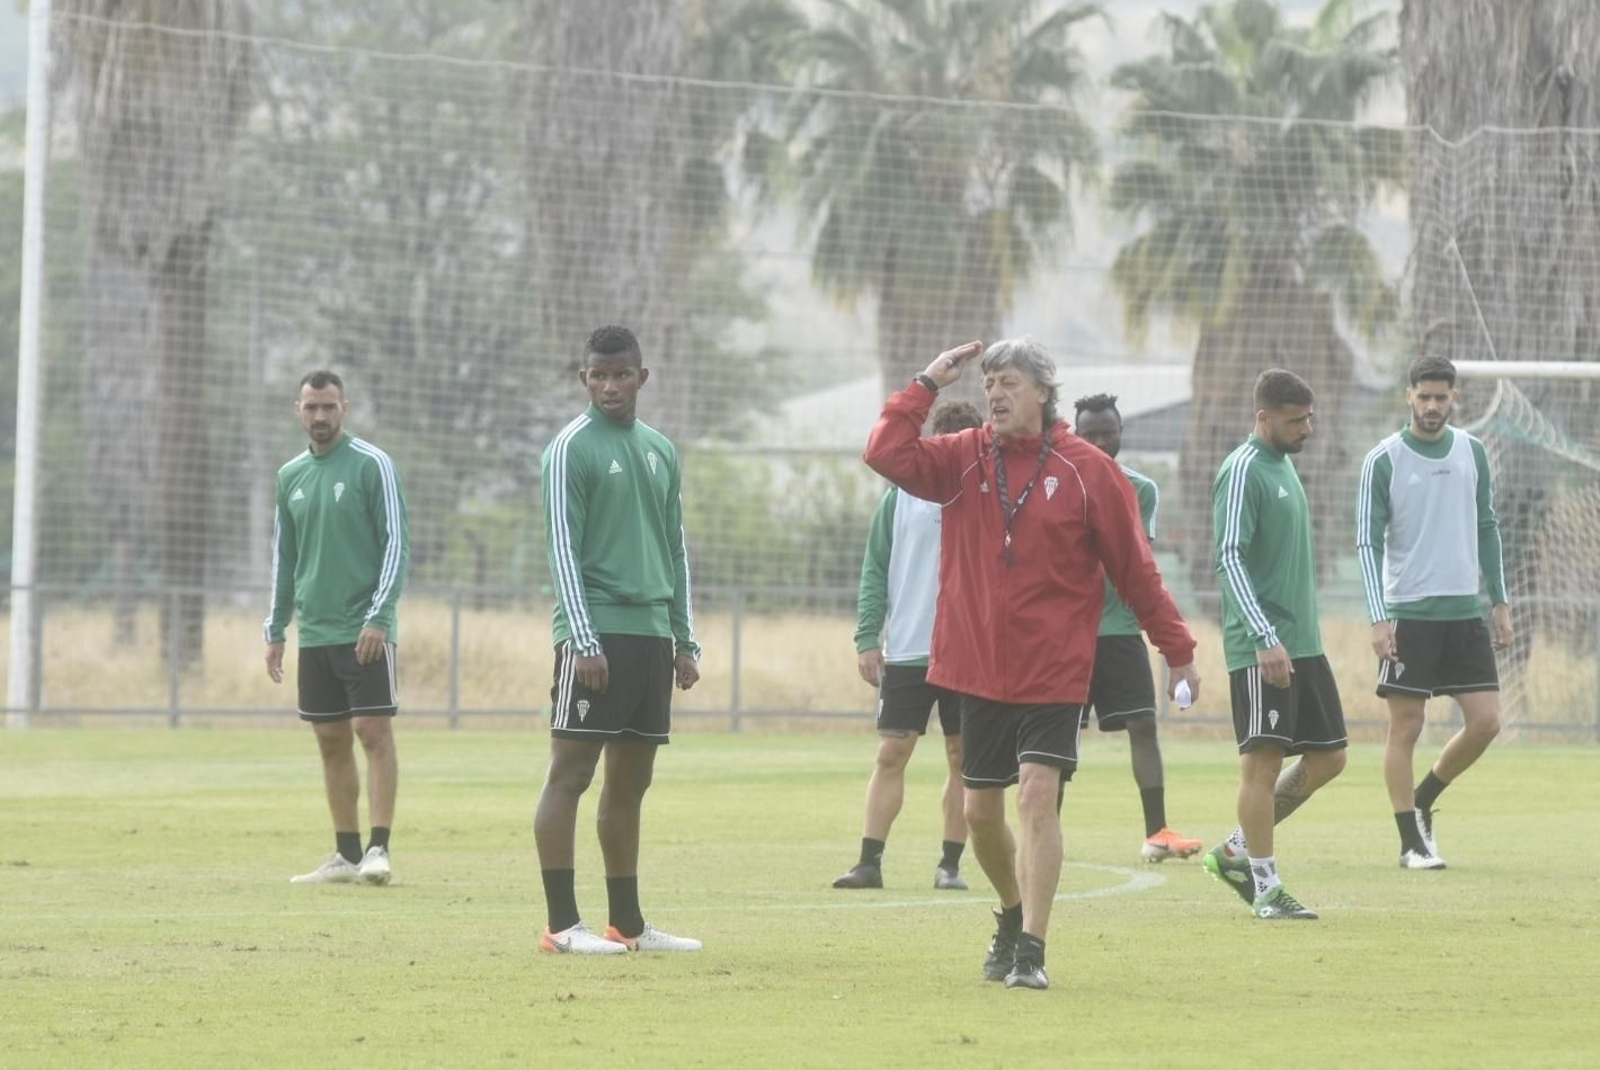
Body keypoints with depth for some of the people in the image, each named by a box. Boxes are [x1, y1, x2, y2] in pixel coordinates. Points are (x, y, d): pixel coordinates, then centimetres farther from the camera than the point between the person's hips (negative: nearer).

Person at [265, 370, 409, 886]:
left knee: (374, 732, -10)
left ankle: (378, 849, -11)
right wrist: (276, 630, 15)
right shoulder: (291, 475, 12)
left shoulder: (372, 464, -5)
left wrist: (378, 616, -16)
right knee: (332, 741, 7)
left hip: (364, 630, -6)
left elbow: (396, 544, -8)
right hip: (315, 632, 6)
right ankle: (346, 854, 12)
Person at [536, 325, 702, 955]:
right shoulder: (572, 449, -5)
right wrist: (584, 640, -17)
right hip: (597, 631, -7)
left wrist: (685, 640, 17)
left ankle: (627, 922, 14)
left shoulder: (661, 451, 16)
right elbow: (562, 549, -10)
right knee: (570, 772, -7)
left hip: (652, 634, 7)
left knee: (630, 780, 10)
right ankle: (562, 923, -8)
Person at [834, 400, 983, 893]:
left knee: (963, 758, 3)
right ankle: (870, 861, 1)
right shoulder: (903, 496, 4)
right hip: (906, 650, 1)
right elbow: (875, 570, 5)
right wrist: (867, 637, -2)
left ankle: (950, 864, 10)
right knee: (891, 753, 0)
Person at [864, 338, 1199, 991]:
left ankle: (1030, 952, -14)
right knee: (981, 809, 11)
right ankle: (1013, 917, 36)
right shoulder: (964, 460, 3)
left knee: (1038, 796, -16)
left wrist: (1178, 650, 1)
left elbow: (1135, 569, 0)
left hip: (1053, 672, -4)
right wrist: (926, 387, -12)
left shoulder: (1087, 471, -4)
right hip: (977, 668, 4)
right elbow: (887, 454, -13)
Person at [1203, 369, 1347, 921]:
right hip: (1261, 648, -9)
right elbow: (1230, 559, -18)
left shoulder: (1284, 466, 17)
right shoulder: (1242, 471, -11)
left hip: (1304, 643, 9)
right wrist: (1265, 637, -25)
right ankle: (1266, 886, -2)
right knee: (1263, 759, -7)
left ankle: (1236, 851, 18)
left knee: (1328, 757, 9)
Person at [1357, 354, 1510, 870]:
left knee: (1485, 722, 0)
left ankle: (1422, 801, 21)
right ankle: (1412, 842, 4)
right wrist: (1379, 619, -15)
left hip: (1465, 613, 4)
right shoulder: (1383, 460, -5)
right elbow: (1368, 542, -7)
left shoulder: (1472, 452, 8)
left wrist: (1500, 602, 11)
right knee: (1406, 727, -3)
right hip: (1408, 613, -4)